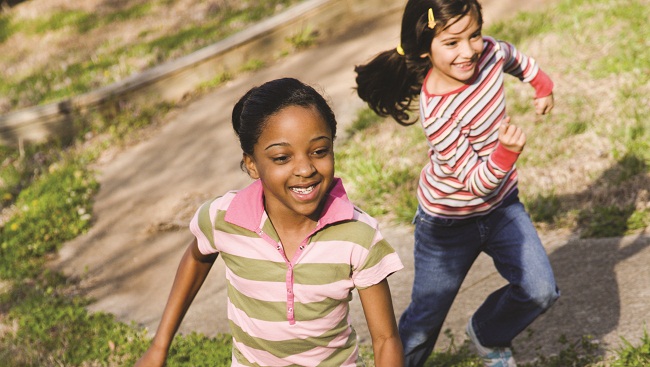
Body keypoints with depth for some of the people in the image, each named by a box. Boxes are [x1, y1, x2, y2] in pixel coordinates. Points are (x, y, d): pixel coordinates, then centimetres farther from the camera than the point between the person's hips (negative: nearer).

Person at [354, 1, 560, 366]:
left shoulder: (488, 51, -15)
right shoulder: (439, 115, -33)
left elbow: (516, 58, 12)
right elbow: (478, 182, -27)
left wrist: (543, 86, 28)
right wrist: (507, 151, -45)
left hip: (501, 204, 5)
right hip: (450, 221, -5)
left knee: (540, 291, -10)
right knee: (426, 317, 5)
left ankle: (489, 336, 20)